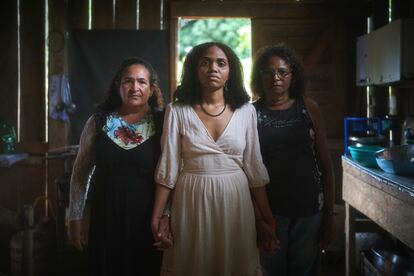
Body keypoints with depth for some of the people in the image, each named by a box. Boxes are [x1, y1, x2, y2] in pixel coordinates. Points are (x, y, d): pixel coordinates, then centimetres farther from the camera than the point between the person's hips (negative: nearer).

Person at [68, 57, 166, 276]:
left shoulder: (163, 123, -3)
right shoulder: (98, 122, 3)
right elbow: (80, 172, 9)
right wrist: (75, 217, 8)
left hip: (147, 221, -1)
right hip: (105, 219, 1)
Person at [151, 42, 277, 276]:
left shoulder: (246, 110, 1)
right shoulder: (178, 111, -3)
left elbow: (254, 168, 3)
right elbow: (168, 167, -1)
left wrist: (267, 218, 3)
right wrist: (157, 216, -3)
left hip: (235, 202, 1)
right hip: (192, 201, -1)